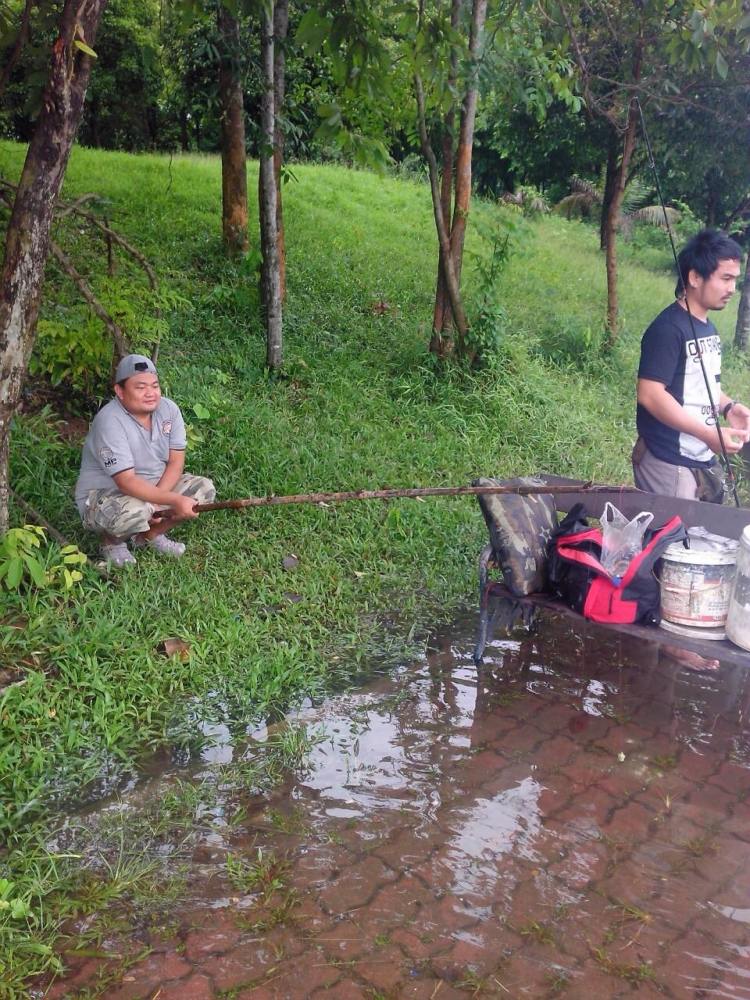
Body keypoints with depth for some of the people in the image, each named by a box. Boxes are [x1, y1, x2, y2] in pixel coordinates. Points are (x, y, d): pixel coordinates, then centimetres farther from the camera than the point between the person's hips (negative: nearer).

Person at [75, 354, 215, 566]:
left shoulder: (168, 409, -7)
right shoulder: (110, 421, -27)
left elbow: (176, 462, -7)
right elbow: (127, 482, -32)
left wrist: (156, 502, -22)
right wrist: (175, 500, -39)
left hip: (157, 487, 7)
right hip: (103, 496, -7)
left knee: (204, 488, -9)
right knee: (134, 511, -38)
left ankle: (151, 535, 9)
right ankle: (111, 542, -1)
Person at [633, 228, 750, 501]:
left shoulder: (708, 328, 11)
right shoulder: (668, 329, -16)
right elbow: (650, 395, -23)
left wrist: (728, 407, 1)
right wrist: (709, 434, -24)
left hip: (705, 461, 9)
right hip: (669, 465, -9)